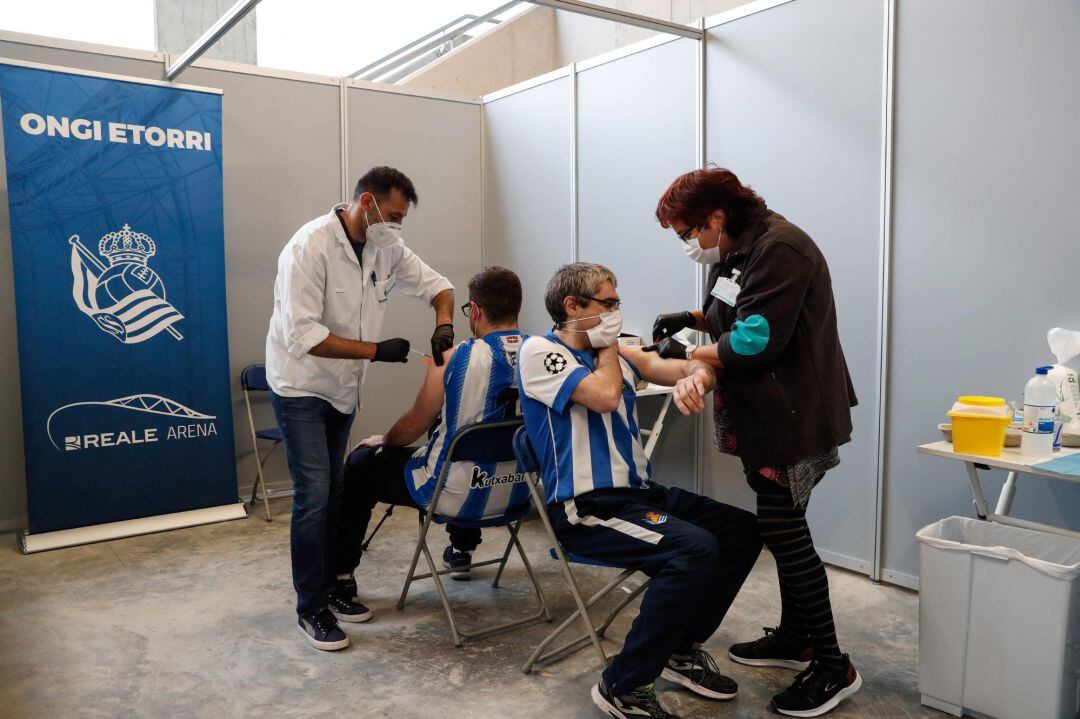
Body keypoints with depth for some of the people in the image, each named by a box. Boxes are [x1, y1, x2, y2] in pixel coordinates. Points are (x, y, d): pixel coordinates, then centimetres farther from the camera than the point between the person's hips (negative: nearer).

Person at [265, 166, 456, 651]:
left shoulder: (386, 247, -2)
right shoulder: (309, 248, -23)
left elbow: (436, 285, 8)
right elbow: (303, 336, -28)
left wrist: (443, 326, -13)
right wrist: (375, 350, -29)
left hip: (344, 388, 7)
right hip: (301, 387, -6)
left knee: (335, 492, 13)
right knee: (313, 496, -7)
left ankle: (329, 586, 27)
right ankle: (310, 609, 6)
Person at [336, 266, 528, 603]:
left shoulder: (454, 359, -19)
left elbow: (413, 426, -6)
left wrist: (383, 441, 15)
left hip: (457, 498, -5)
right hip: (518, 493, 6)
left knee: (361, 464, 16)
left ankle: (341, 574, 25)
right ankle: (462, 552, 50)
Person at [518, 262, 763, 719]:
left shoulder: (616, 353, 15)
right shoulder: (539, 351, -7)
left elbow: (681, 367, 1)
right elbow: (605, 395, -23)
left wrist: (696, 376, -23)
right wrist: (607, 345, -4)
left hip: (640, 493, 8)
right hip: (587, 509, -8)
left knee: (742, 530, 1)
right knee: (695, 548, -28)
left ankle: (682, 649, 16)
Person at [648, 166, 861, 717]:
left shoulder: (778, 250, -20)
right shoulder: (740, 250, 12)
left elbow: (755, 342, -24)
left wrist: (687, 354, -12)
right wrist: (694, 318, 7)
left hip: (794, 416, -10)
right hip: (763, 413, 10)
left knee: (783, 528, -7)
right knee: (781, 525, 16)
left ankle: (833, 666, 6)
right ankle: (795, 637, 31)